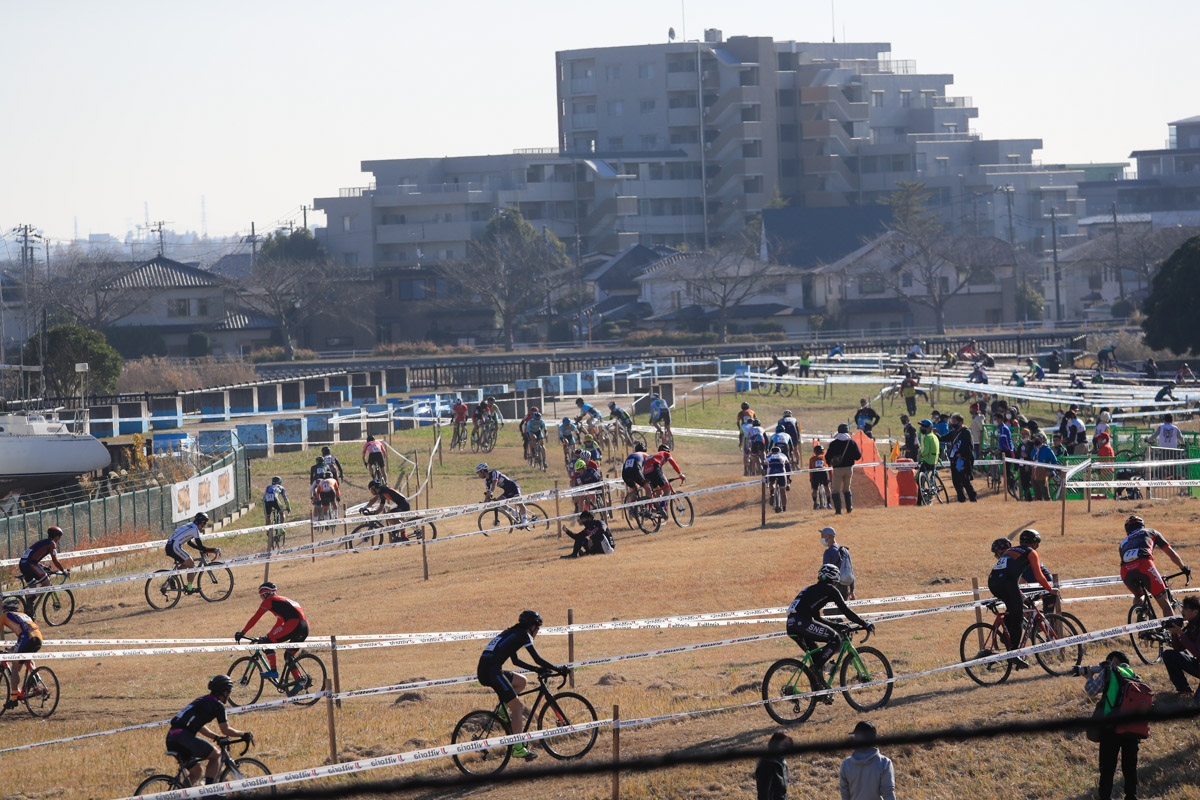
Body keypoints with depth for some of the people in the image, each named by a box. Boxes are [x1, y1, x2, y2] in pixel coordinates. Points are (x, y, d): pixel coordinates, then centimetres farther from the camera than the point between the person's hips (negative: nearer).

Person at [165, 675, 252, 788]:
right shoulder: (217, 705, 0)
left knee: (195, 773, 20)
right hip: (183, 736, -8)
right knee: (216, 755, 8)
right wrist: (244, 734, 17)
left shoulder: (201, 701, 26)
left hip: (171, 739, 8)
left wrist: (217, 737, 32)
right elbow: (226, 730, 3)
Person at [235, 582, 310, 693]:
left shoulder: (269, 601, 8)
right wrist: (269, 635, 47)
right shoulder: (281, 600, 34)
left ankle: (273, 671, -6)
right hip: (305, 627, 8)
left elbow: (255, 618, 6)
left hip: (294, 624, -8)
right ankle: (299, 681, 6)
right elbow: (279, 622, 42)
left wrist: (242, 633, 11)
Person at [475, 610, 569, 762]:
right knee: (517, 706, -3)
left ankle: (503, 711, 13)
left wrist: (537, 669, 32)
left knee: (521, 682, 27)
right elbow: (538, 659, -1)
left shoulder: (511, 633, 26)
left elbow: (516, 661, 34)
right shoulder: (523, 635, 0)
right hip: (492, 671, -9)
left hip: (483, 670, 9)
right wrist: (558, 669, 11)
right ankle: (518, 748, -4)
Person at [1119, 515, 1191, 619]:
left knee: (1138, 596, 33)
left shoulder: (1123, 543, 38)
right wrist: (1184, 568, 47)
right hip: (1144, 566, -3)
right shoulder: (1150, 532, 32)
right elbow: (1171, 553, 32)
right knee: (1164, 602, 6)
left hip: (1125, 572, 3)